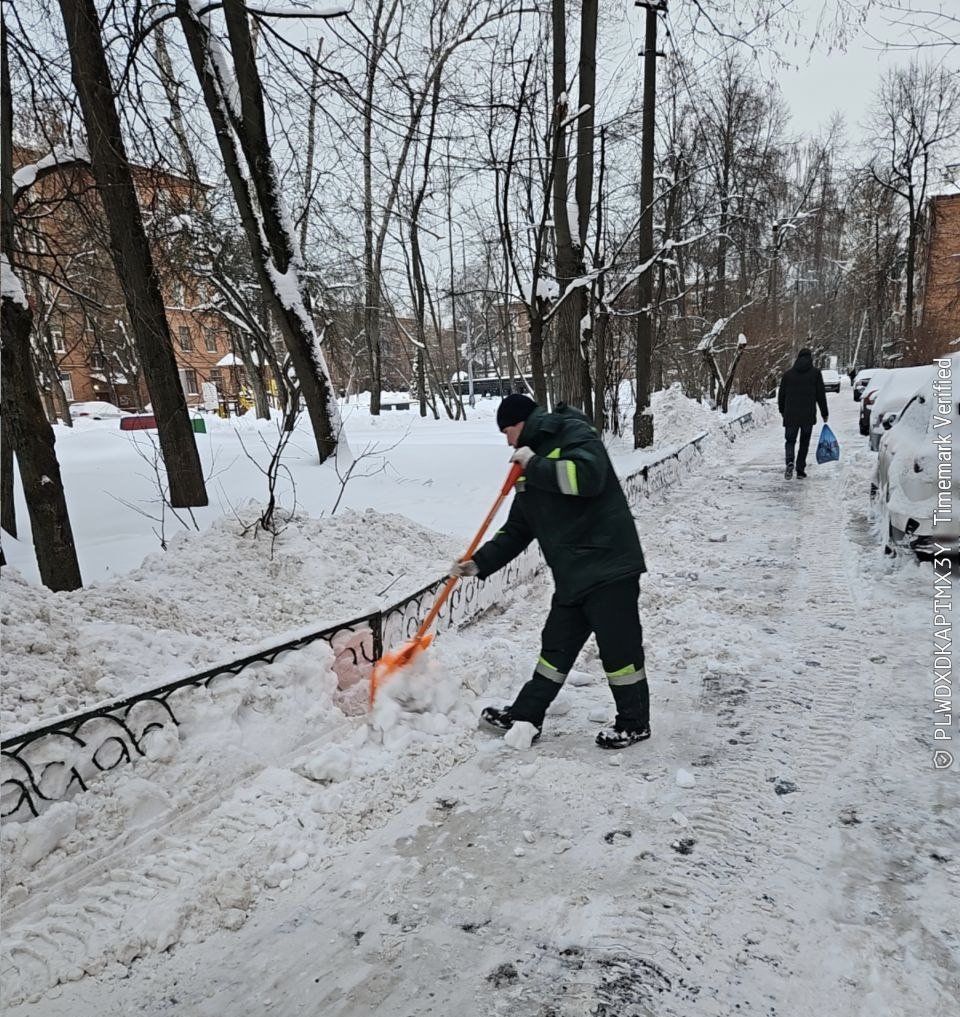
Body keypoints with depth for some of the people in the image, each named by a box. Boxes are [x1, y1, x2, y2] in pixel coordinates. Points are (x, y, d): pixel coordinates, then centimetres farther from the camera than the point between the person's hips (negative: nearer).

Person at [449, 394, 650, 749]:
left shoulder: (575, 433, -7)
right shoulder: (532, 473, 18)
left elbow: (587, 476, -28)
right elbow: (516, 531, 19)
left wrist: (534, 465, -17)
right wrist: (479, 563, 10)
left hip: (608, 566, -8)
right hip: (571, 575, 9)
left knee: (619, 648, 4)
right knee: (555, 648, 17)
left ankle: (634, 723, 24)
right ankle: (525, 716, 29)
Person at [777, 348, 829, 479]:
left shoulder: (788, 374, 4)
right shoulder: (815, 372, 0)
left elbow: (781, 395, 9)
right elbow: (821, 395, 0)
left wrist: (782, 411, 24)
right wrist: (824, 414, 8)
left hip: (790, 415, 1)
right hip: (808, 415, -1)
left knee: (790, 440, 8)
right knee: (804, 443, 11)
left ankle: (790, 462, -21)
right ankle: (800, 470, 10)